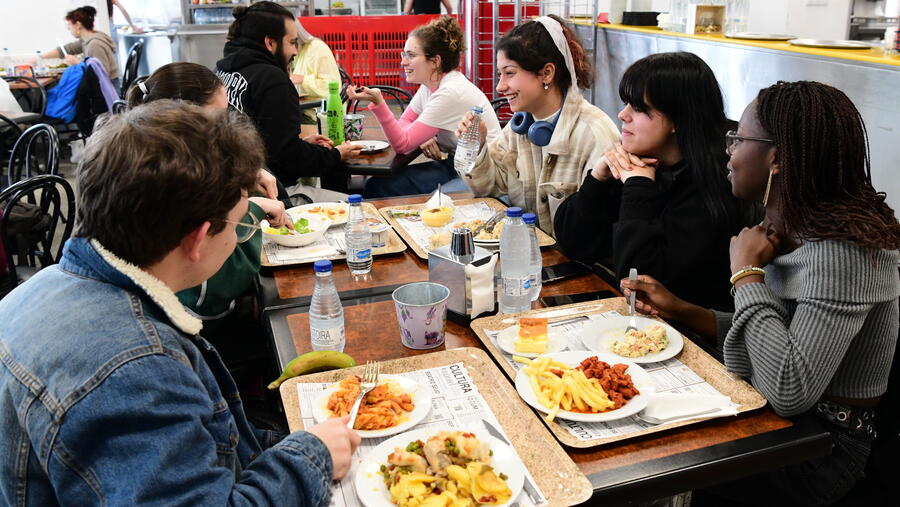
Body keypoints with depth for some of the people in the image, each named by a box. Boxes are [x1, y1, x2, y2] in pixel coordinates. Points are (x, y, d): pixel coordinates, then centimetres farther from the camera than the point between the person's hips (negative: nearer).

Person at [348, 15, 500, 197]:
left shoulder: (451, 92, -22)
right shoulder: (430, 85, 4)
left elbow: (402, 144, -21)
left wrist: (378, 102, -29)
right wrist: (423, 138, -10)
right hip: (453, 165, 9)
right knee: (376, 186, -4)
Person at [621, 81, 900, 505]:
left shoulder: (840, 251, -26)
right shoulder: (788, 228, 2)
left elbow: (790, 391, -34)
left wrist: (746, 273, -25)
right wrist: (678, 310, -1)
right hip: (770, 416, 7)